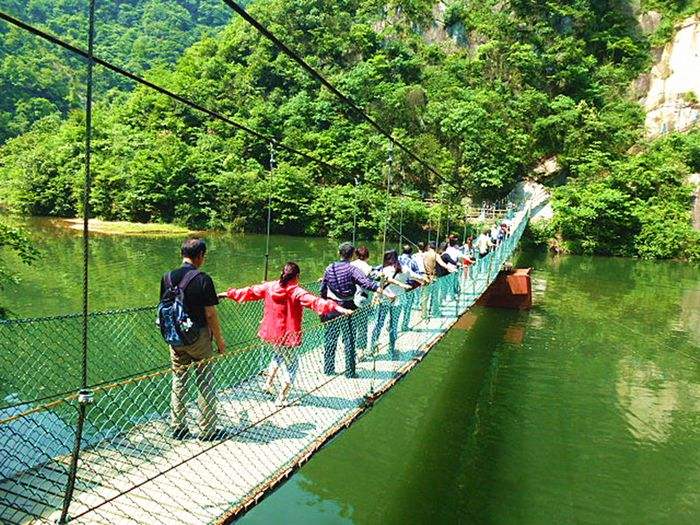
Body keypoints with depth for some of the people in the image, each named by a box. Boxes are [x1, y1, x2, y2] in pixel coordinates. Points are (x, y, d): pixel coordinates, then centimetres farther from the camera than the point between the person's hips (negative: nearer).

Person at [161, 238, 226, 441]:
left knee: (178, 382, 15)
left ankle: (177, 428, 22)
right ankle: (207, 430, 14)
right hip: (199, 337, -5)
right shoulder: (203, 279, -15)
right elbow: (210, 314, -14)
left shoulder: (167, 278, 1)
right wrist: (220, 340, -4)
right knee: (205, 384, 6)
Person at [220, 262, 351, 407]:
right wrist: (337, 307, -38)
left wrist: (229, 294, 25)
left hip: (271, 332, 7)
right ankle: (281, 399, 13)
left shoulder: (269, 287, 2)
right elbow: (314, 301, -29)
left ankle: (268, 384, 40)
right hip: (287, 335, -6)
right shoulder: (297, 292, -15)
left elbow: (249, 291, 11)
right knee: (291, 363, 10)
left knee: (278, 354, 32)